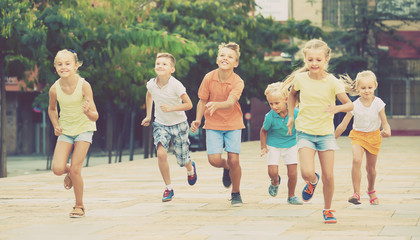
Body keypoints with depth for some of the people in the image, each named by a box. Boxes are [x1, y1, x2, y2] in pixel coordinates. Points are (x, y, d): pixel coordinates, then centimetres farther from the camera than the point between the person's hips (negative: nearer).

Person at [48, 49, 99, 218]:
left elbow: (95, 117, -21)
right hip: (65, 130, 3)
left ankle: (79, 206, 11)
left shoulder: (84, 86, -22)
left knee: (75, 169, -11)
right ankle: (68, 172, 26)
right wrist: (56, 125, -5)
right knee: (57, 169, -13)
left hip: (84, 129, -3)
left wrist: (88, 112, -43)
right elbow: (52, 109, 10)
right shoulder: (55, 89, -14)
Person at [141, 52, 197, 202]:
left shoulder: (176, 85, -23)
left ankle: (190, 168, 47)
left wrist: (171, 108, -28)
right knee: (161, 153, -21)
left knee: (182, 159, 7)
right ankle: (168, 188, -5)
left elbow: (189, 105, -16)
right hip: (161, 124, 2)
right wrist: (148, 116, 15)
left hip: (179, 124, -2)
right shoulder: (151, 84, -11)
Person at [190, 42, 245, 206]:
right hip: (213, 124, 1)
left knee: (234, 160, -9)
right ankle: (227, 168, 25)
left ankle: (236, 194, 15)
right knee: (214, 159, -13)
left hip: (233, 123, -1)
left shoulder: (238, 82, -16)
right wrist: (198, 120, -12)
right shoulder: (209, 78, -10)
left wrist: (216, 105, -51)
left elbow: (230, 103, -31)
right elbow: (202, 101, 0)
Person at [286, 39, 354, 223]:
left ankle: (327, 209, 22)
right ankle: (312, 181, 21)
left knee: (328, 176, -1)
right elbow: (292, 94, 16)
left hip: (326, 133, 0)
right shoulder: (300, 79, -6)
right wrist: (291, 116, 12)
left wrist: (337, 108, -31)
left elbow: (350, 104, -10)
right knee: (307, 173, -17)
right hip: (305, 132, 0)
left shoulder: (332, 82, -11)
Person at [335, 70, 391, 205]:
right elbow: (343, 126, -9)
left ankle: (371, 191, 41)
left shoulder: (378, 103, -15)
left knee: (371, 167, 12)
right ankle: (356, 193, -23)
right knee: (356, 160, -26)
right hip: (358, 135, -1)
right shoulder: (354, 105, -16)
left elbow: (385, 123, -14)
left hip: (374, 136, 1)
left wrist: (387, 131, -37)